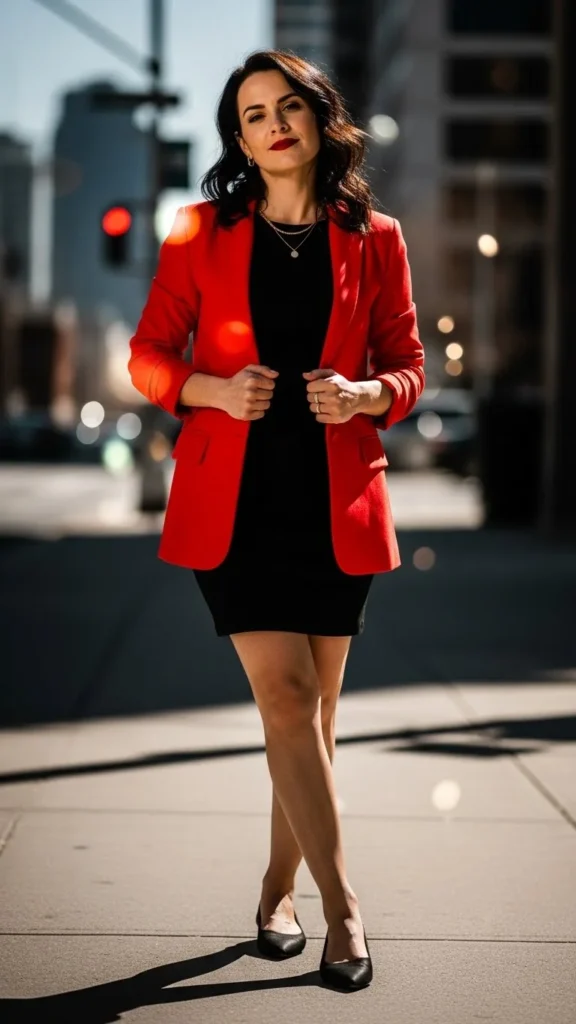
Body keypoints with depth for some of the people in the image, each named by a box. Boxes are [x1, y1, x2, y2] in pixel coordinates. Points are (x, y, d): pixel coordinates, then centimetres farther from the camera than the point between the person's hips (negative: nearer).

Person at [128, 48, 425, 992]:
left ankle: (279, 889, 23)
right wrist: (215, 390, -12)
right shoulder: (202, 234, 5)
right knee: (285, 694, -11)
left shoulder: (375, 239, 6)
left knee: (312, 707, 7)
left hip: (337, 500, 2)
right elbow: (149, 355, 7)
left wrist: (365, 396, -12)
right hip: (234, 497, -1)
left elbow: (407, 366, 10)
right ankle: (341, 900, -4)